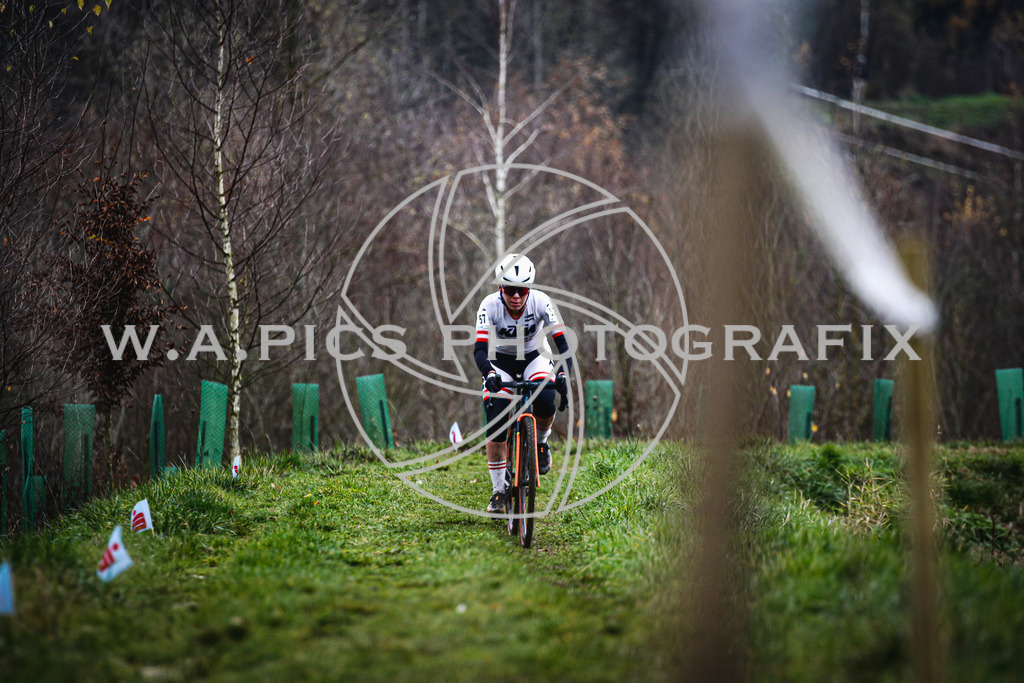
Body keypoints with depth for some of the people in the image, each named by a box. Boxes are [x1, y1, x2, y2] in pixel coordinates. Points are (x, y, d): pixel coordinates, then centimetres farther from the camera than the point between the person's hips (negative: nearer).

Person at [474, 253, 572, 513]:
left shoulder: (540, 302, -25)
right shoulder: (490, 305, -26)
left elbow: (562, 342, -28)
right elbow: (479, 348, -32)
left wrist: (563, 373, -45)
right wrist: (489, 373, -51)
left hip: (534, 358, 0)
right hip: (501, 362, 0)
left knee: (545, 402, -31)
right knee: (495, 424, -16)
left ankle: (541, 443, 2)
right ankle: (498, 490, -3)